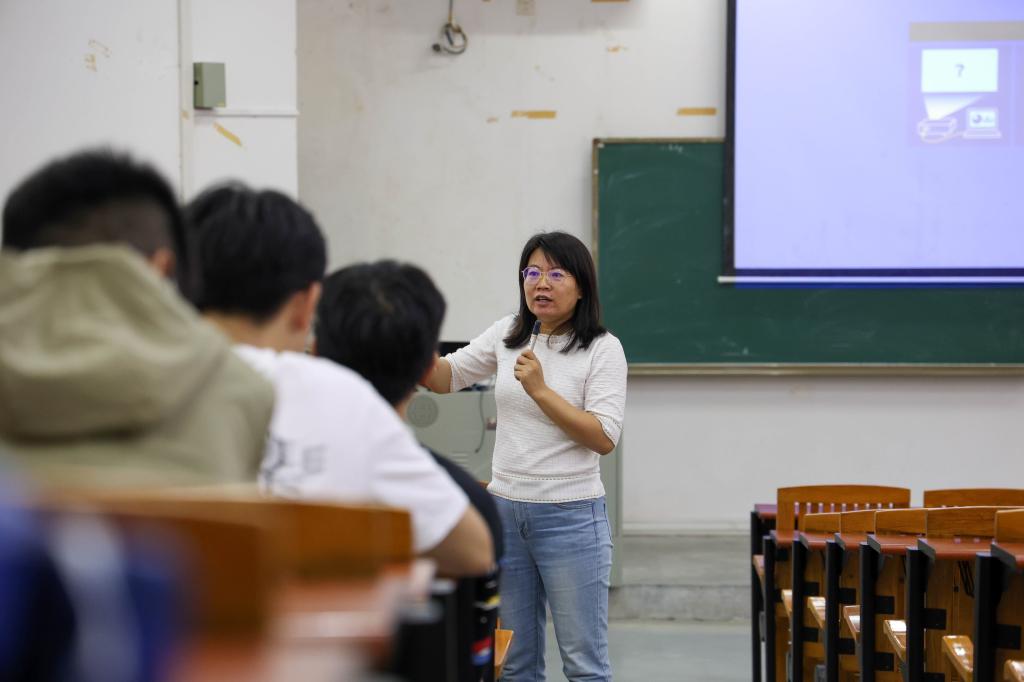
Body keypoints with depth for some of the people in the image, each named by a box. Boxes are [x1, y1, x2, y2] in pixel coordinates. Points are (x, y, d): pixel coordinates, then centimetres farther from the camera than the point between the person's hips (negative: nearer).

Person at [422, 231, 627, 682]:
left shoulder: (603, 349, -8)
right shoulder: (508, 335, 9)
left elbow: (604, 438, -15)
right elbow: (445, 378, 11)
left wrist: (541, 391, -22)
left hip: (570, 517, -5)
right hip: (505, 510, 5)